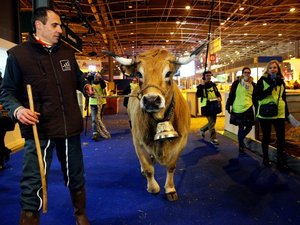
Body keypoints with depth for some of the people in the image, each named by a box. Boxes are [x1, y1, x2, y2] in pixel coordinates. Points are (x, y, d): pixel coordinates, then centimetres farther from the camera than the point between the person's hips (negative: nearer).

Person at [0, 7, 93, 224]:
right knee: (33, 184, -1)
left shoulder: (67, 51, 9)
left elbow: (77, 76, 24)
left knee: (76, 177, 17)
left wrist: (85, 86, 3)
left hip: (70, 127, 4)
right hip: (38, 129, -4)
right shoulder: (18, 54, -4)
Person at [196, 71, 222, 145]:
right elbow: (198, 95, -19)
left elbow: (217, 92, 16)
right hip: (206, 106, -6)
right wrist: (201, 86, -27)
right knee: (211, 123, -6)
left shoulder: (213, 84, 10)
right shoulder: (201, 86, -5)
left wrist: (219, 98, -6)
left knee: (213, 122, 15)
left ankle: (202, 130, 40)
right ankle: (213, 139, 4)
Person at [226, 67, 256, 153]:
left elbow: (254, 97, 17)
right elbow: (231, 95, -1)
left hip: (248, 108, 4)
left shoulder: (253, 84, 10)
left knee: (249, 126, 5)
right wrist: (228, 106, -5)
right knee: (241, 127, 0)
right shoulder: (236, 83, -1)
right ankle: (240, 145, 15)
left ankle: (241, 140, 31)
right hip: (238, 108, -4)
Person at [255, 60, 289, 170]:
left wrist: (287, 113, 17)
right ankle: (266, 159, 24)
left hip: (279, 113, 3)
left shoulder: (281, 81, 11)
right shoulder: (262, 80, -1)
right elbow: (258, 96, -10)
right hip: (265, 113, -3)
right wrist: (270, 88, -21)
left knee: (281, 137, -1)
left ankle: (281, 161, 11)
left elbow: (283, 98, 18)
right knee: (266, 137, 8)